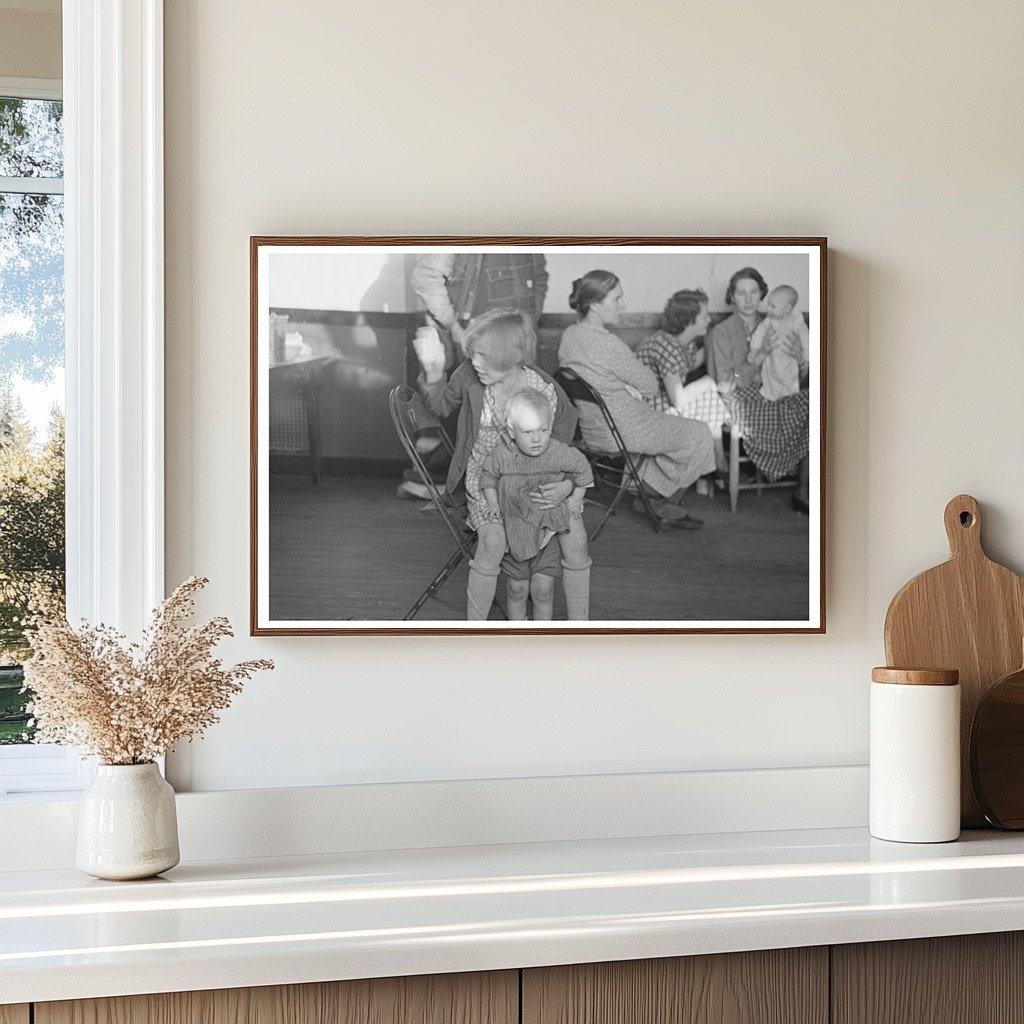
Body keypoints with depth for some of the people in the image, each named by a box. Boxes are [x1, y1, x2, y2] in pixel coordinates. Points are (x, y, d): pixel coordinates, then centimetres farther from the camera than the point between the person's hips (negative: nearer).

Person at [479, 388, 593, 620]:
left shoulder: (559, 453, -21)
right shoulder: (501, 455, -20)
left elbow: (582, 471, -1)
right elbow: (487, 479, -1)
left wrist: (573, 504, -1)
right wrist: (496, 513, -6)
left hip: (547, 531, -1)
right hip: (515, 533, 1)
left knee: (543, 590, 0)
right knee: (517, 589, 12)